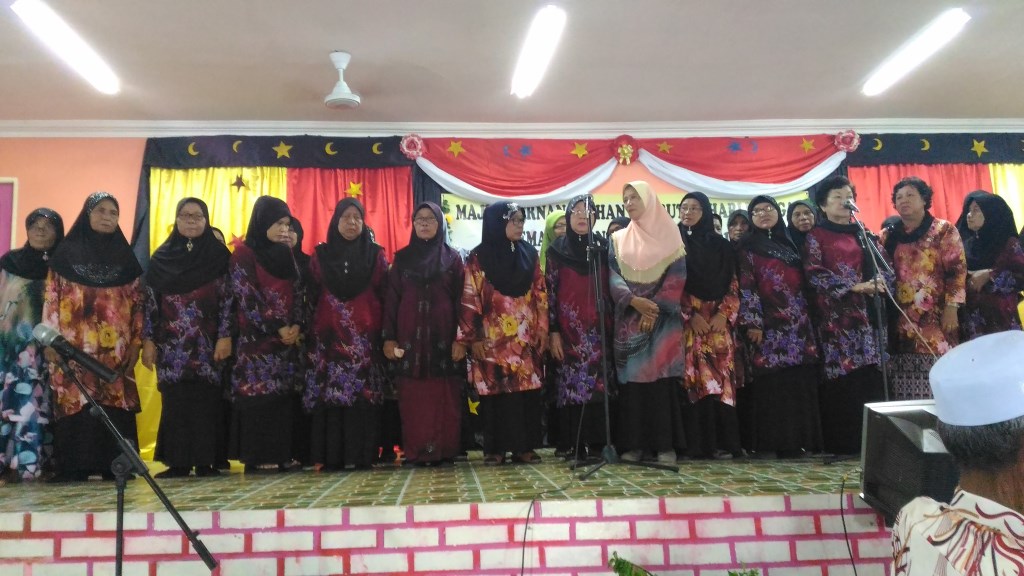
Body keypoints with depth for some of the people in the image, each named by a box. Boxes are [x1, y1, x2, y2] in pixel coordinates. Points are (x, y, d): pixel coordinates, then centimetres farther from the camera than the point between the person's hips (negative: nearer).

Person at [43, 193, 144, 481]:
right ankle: (73, 466, 3)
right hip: (74, 345, -1)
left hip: (115, 347, 1)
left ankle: (113, 464, 5)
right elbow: (51, 296, 3)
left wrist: (136, 342, 2)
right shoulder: (67, 251, 7)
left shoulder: (125, 255, 11)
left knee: (114, 403, -1)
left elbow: (137, 301, 9)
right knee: (74, 401, -3)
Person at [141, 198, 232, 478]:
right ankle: (178, 462, 8)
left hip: (207, 343, -2)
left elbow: (227, 299, -1)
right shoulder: (161, 257, 10)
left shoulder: (219, 254, 4)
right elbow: (150, 301, 8)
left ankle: (206, 461, 4)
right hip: (171, 344, 2)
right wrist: (148, 340, 1)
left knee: (206, 401, -3)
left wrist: (225, 335, -9)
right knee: (174, 402, 1)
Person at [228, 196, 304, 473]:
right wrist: (276, 328, -13)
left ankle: (279, 455, 8)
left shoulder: (285, 254, 15)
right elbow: (247, 297, -10)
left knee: (283, 397, 4)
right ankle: (256, 457, -3)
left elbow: (298, 292, 12)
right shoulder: (243, 254, -3)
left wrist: (296, 325, -4)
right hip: (256, 339, -6)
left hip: (287, 339, 6)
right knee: (259, 396, -7)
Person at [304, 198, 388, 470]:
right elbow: (312, 296, 11)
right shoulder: (320, 255, 11)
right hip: (328, 335, 1)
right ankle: (331, 456, 2)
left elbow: (385, 296, 6)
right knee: (329, 394, -3)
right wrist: (310, 331, 2)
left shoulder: (376, 254, 9)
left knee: (364, 394, -5)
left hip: (366, 335, -1)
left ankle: (362, 454, 1)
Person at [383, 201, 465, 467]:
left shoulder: (453, 258, 7)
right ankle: (417, 451, 6)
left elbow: (461, 300, 2)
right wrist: (388, 337, -2)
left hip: (443, 336, -1)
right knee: (413, 397, -1)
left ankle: (445, 449, 6)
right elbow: (391, 299, 7)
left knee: (445, 395, -2)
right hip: (410, 337, 1)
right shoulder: (402, 258, 10)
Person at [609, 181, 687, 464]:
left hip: (662, 318, -2)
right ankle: (634, 443, 4)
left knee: (661, 375, -6)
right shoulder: (619, 239, 13)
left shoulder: (669, 235, 6)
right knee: (631, 377, -1)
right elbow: (613, 277, 3)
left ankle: (666, 444, -1)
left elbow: (676, 277, -3)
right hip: (629, 318, 2)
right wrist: (634, 301, -15)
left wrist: (654, 309, -13)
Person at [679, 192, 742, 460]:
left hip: (719, 318, 3)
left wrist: (723, 313, -5)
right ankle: (700, 442, -7)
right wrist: (691, 314, -11)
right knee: (697, 378, -10)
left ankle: (724, 441, 1)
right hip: (687, 319, -3)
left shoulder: (720, 245, 13)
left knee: (722, 376, -3)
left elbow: (732, 283, 10)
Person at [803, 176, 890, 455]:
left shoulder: (864, 234, 20)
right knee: (841, 378, -9)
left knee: (870, 376, 0)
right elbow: (813, 273, -8)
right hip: (836, 315, -5)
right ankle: (841, 442, -5)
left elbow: (885, 264, 14)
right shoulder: (816, 236, 4)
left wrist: (880, 282, -9)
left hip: (867, 314, 5)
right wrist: (855, 286, -16)